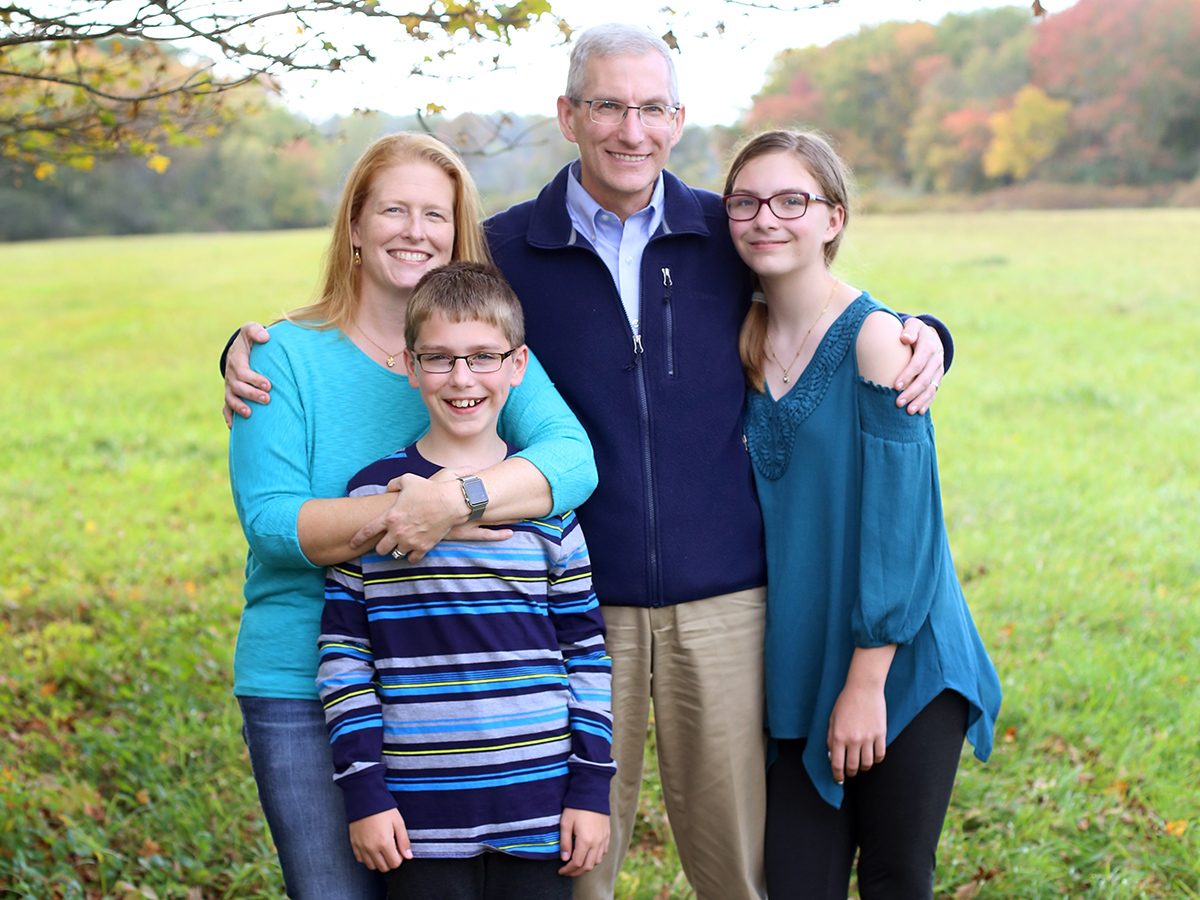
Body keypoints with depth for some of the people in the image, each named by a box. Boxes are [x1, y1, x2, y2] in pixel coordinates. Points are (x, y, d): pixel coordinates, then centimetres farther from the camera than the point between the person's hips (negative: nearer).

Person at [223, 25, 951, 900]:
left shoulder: (730, 237, 5)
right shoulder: (503, 252, 2)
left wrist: (919, 333, -1)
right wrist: (253, 351, -3)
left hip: (722, 599, 1)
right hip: (578, 604, -1)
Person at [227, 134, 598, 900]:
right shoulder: (288, 354, -2)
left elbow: (574, 460, -14)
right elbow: (269, 519, -13)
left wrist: (458, 498, -32)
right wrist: (399, 515, -27)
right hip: (303, 689, -2)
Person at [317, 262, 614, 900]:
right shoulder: (374, 495, -1)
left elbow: (587, 650, 6)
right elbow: (343, 652, 1)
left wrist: (593, 787, 3)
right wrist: (363, 793, -3)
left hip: (540, 800, 1)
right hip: (420, 812, -1)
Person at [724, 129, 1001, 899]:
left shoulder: (873, 336, -12)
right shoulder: (748, 343, 5)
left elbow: (901, 518, -15)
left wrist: (867, 680, -15)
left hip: (902, 665, -5)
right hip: (800, 671, 5)